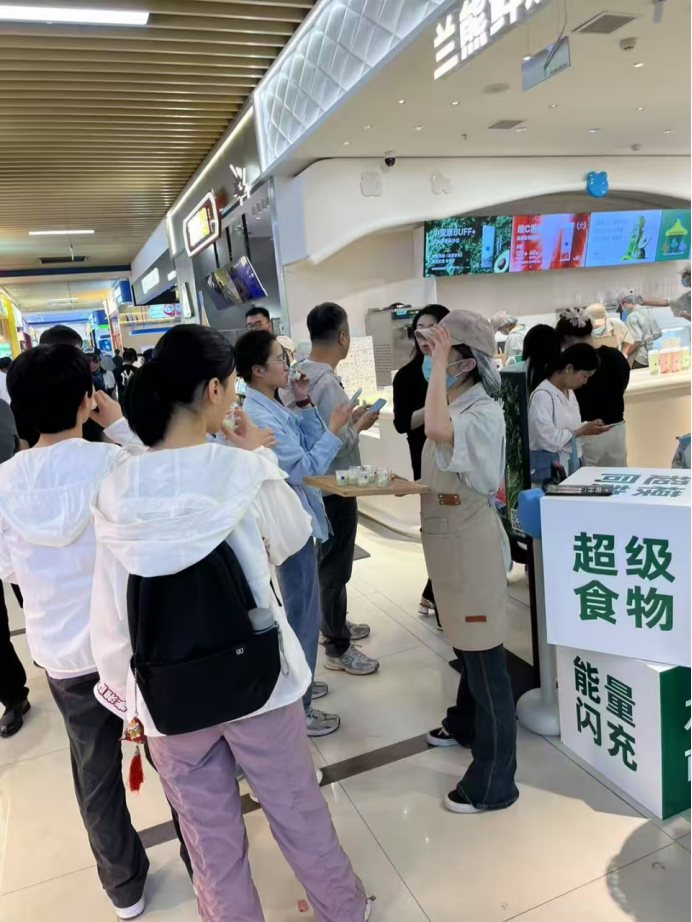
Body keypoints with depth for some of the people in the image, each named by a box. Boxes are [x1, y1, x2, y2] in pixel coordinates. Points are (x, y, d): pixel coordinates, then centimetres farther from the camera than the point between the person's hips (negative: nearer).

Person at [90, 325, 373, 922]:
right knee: (299, 811, 21)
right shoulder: (242, 472, -19)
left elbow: (111, 609, -5)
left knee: (210, 836, 20)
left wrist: (121, 690, 9)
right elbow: (295, 536, 0)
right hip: (255, 673, -1)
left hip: (167, 692, 2)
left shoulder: (118, 492, -11)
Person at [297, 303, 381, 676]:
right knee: (336, 566, 3)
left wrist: (349, 415, 6)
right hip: (335, 486, -10)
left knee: (329, 559, 23)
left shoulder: (303, 373, 3)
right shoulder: (327, 382, -25)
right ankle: (338, 649, 17)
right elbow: (337, 444, -28)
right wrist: (361, 424, -11)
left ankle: (334, 625, 42)